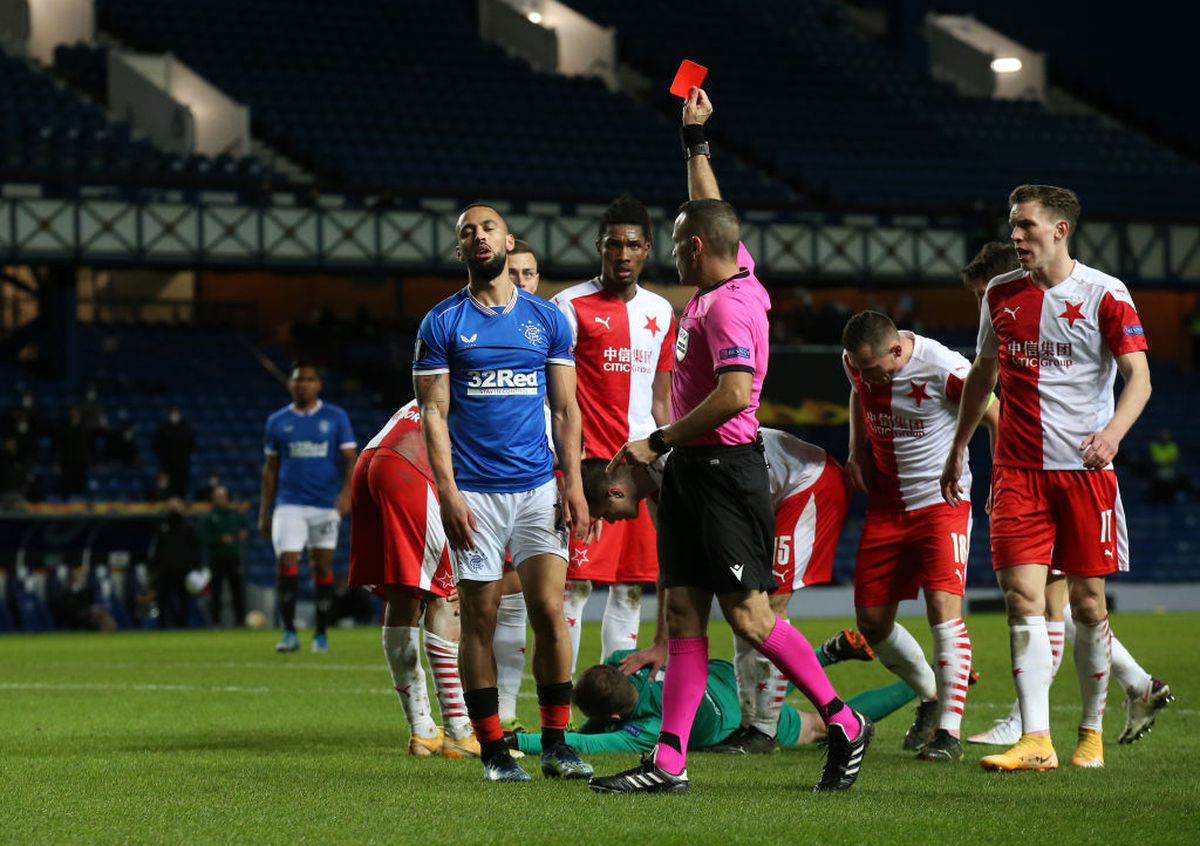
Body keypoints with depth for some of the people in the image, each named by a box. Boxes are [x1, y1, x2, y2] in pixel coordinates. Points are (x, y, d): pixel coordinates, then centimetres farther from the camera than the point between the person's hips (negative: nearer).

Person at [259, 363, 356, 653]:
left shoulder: (336, 418, 3)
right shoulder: (277, 422, 8)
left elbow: (349, 459, -1)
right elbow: (270, 468, 13)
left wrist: (347, 490, -19)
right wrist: (264, 512, 10)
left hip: (326, 505, 0)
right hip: (290, 505, 1)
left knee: (323, 567, 3)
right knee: (286, 564, -12)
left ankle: (321, 634, 15)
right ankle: (289, 633, -5)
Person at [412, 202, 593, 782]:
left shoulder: (547, 319, 9)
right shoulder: (442, 324, 2)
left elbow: (565, 409, 10)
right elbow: (434, 415, -1)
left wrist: (573, 483, -1)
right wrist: (448, 492, -11)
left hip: (537, 485, 2)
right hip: (474, 491, -1)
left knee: (549, 610, -6)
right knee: (480, 619, 1)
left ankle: (556, 745, 2)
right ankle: (494, 751, 7)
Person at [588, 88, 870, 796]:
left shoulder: (727, 305, -17)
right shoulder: (736, 274, 11)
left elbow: (735, 394, -28)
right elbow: (711, 211, 30)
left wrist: (659, 442, -21)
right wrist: (696, 142, 34)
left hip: (725, 468, -10)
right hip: (691, 471, 10)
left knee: (748, 615, -8)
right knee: (683, 612, 4)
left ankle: (845, 724, 3)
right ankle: (670, 762, 1)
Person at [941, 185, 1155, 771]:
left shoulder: (1105, 294, -5)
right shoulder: (1000, 294, 8)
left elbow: (1138, 375, -12)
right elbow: (983, 372, 23)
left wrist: (1113, 432, -30)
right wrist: (958, 448, 24)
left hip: (1085, 468, -3)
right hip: (1017, 470, 3)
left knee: (1087, 601, 3)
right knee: (1022, 596, -10)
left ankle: (1091, 733, 18)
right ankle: (1036, 740, -14)